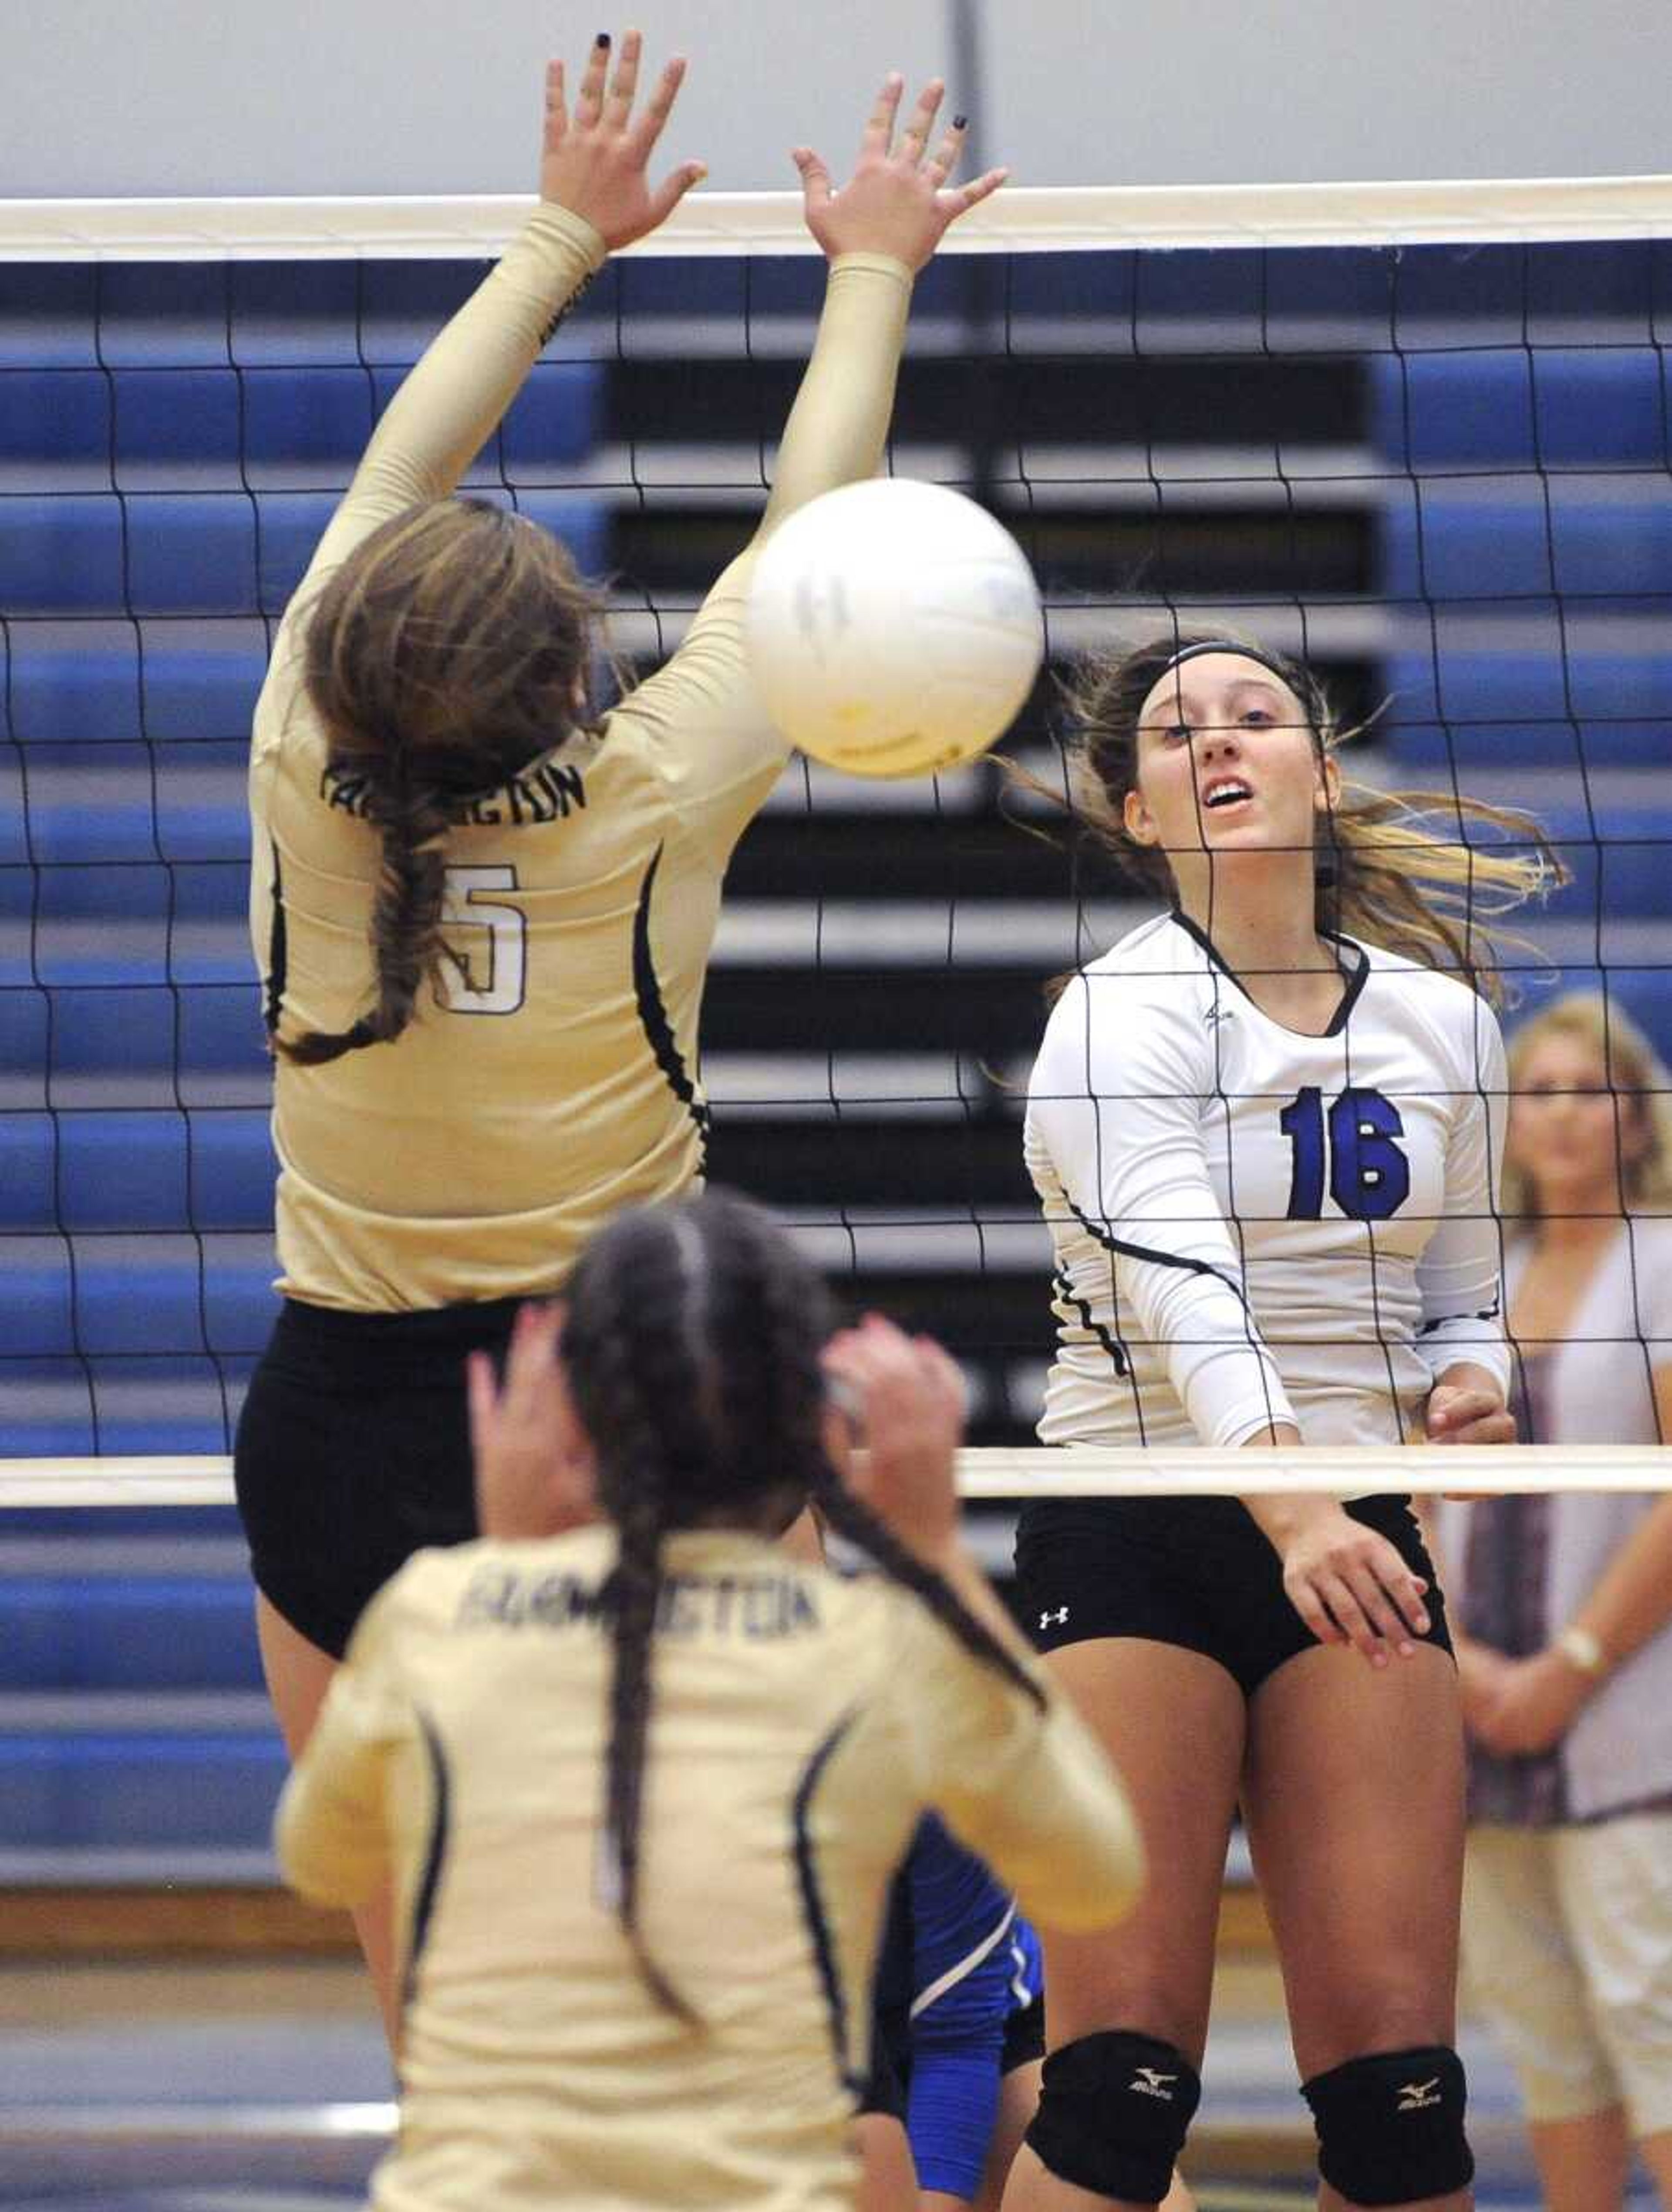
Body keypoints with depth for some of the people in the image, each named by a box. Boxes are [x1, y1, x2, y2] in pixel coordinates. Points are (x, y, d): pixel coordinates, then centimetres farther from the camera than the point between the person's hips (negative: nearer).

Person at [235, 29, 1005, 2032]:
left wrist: (565, 236, 19)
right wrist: (873, 266, 17)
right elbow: (810, 517, 2)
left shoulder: (306, 785, -10)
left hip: (344, 1426, 2)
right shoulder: (650, 807, -14)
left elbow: (395, 479, 7)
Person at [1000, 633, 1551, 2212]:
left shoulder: (1442, 1020, 9)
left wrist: (1468, 1387, -6)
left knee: (1395, 2071, -4)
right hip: (1133, 1537, -4)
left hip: (1352, 1536, 4)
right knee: (1121, 2074, -12)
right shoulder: (1120, 1014, -8)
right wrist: (1289, 1506, -41)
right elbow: (1177, 1287, -24)